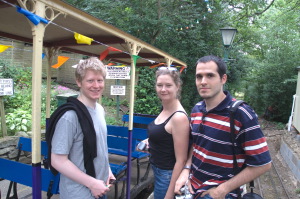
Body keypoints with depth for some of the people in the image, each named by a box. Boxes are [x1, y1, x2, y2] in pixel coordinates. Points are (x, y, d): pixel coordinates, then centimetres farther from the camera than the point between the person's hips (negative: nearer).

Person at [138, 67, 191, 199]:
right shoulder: (164, 110, 0)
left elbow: (181, 160, -23)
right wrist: (149, 141, 1)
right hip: (158, 172, 8)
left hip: (168, 176, -8)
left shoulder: (179, 117, -25)